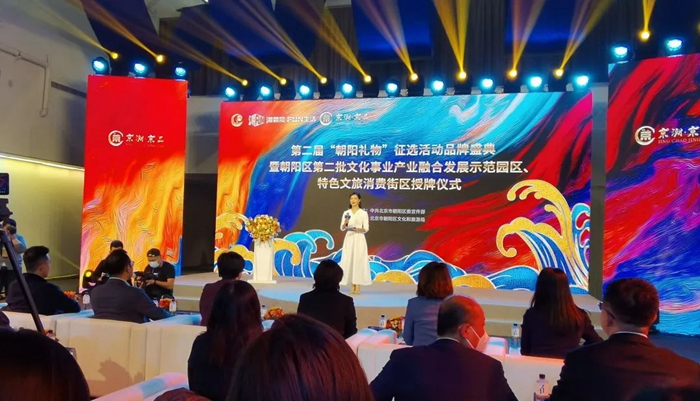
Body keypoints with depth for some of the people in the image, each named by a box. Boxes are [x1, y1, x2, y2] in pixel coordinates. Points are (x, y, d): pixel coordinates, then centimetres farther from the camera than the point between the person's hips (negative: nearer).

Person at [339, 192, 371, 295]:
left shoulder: (363, 213, -1)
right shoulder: (346, 213, 8)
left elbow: (366, 228, -5)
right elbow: (342, 228, 6)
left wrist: (357, 229, -23)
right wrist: (345, 223, -15)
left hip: (359, 239, -3)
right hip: (349, 239, 3)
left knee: (358, 260, -6)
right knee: (349, 260, 1)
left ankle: (358, 286, 0)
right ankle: (353, 286, 8)